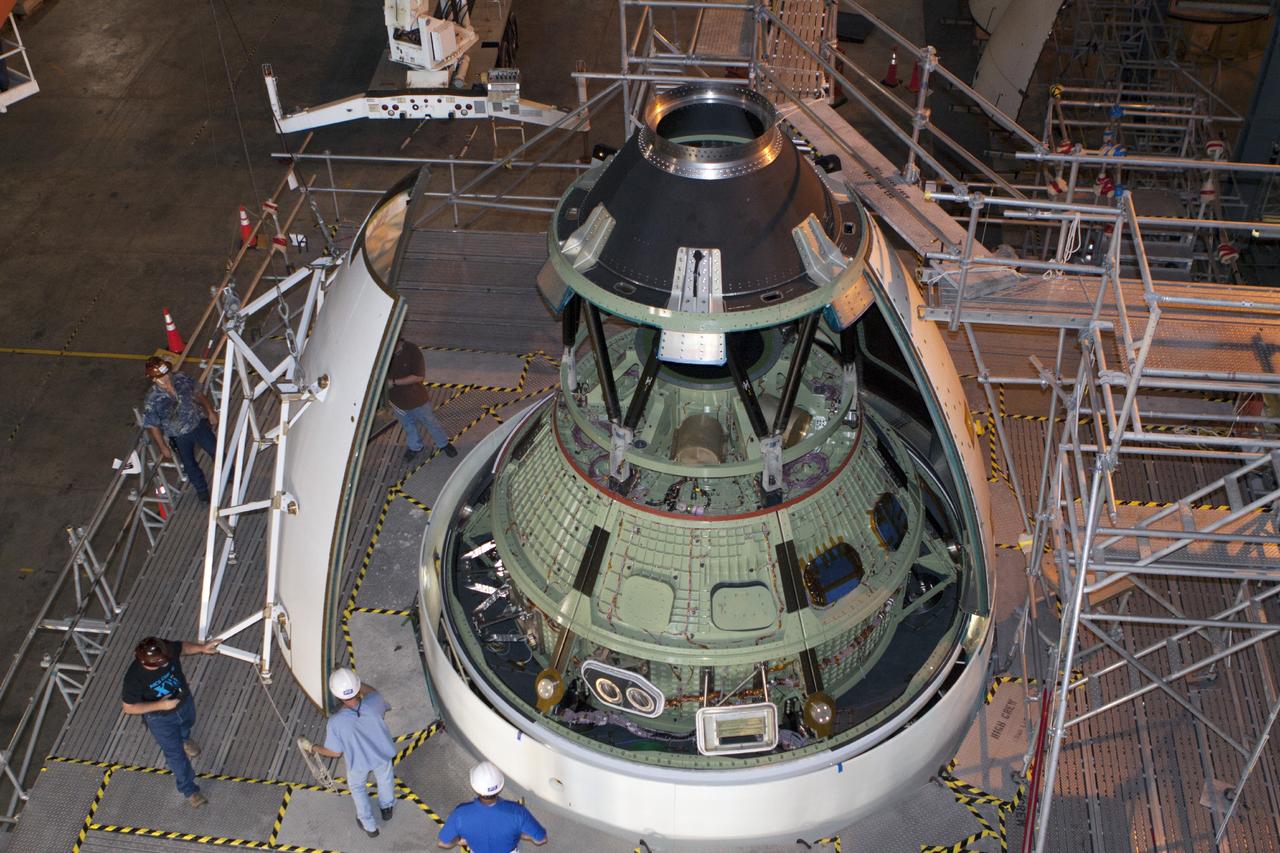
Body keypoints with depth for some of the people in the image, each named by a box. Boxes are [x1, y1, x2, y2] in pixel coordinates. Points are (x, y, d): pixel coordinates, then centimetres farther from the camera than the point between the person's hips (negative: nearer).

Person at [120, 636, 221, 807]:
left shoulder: (167, 649, -30)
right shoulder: (134, 678, -39)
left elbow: (182, 646, -5)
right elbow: (129, 708, -26)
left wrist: (201, 648, -19)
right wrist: (160, 705, -34)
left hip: (184, 702, 5)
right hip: (161, 719, -5)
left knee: (187, 723, 37)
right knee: (176, 754, 13)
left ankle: (183, 739, 74)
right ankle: (189, 789, 36)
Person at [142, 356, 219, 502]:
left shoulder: (182, 379, -19)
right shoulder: (152, 401, -29)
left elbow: (198, 395, 0)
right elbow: (152, 427, -16)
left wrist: (210, 412, 4)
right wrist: (163, 447, -8)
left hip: (199, 423, 3)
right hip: (180, 437, -3)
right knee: (190, 465, 18)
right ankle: (202, 491, 44)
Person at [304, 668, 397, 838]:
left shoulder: (336, 722, -40)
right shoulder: (373, 702, -37)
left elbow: (336, 753, -22)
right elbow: (386, 707, -9)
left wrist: (315, 749, -2)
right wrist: (359, 685, -8)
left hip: (358, 762, -1)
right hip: (382, 754, 1)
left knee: (356, 787, 32)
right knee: (384, 778, 35)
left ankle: (369, 826, 50)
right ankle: (386, 808, 63)